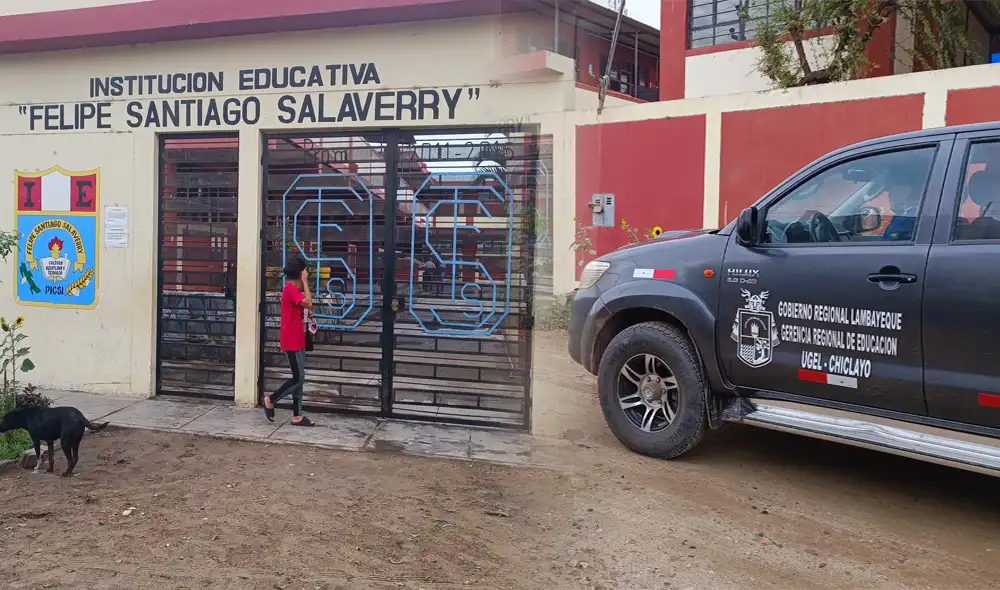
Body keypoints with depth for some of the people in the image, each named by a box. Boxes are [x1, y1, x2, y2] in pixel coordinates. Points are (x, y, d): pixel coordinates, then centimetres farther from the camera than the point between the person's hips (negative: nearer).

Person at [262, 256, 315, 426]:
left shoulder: (292, 290, 15)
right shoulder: (291, 289, -16)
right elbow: (308, 304, -25)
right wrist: (305, 282, -18)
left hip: (296, 341, 10)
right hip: (292, 342, -10)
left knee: (299, 379, 10)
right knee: (298, 379, -4)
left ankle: (297, 416, 14)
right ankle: (270, 400, 11)